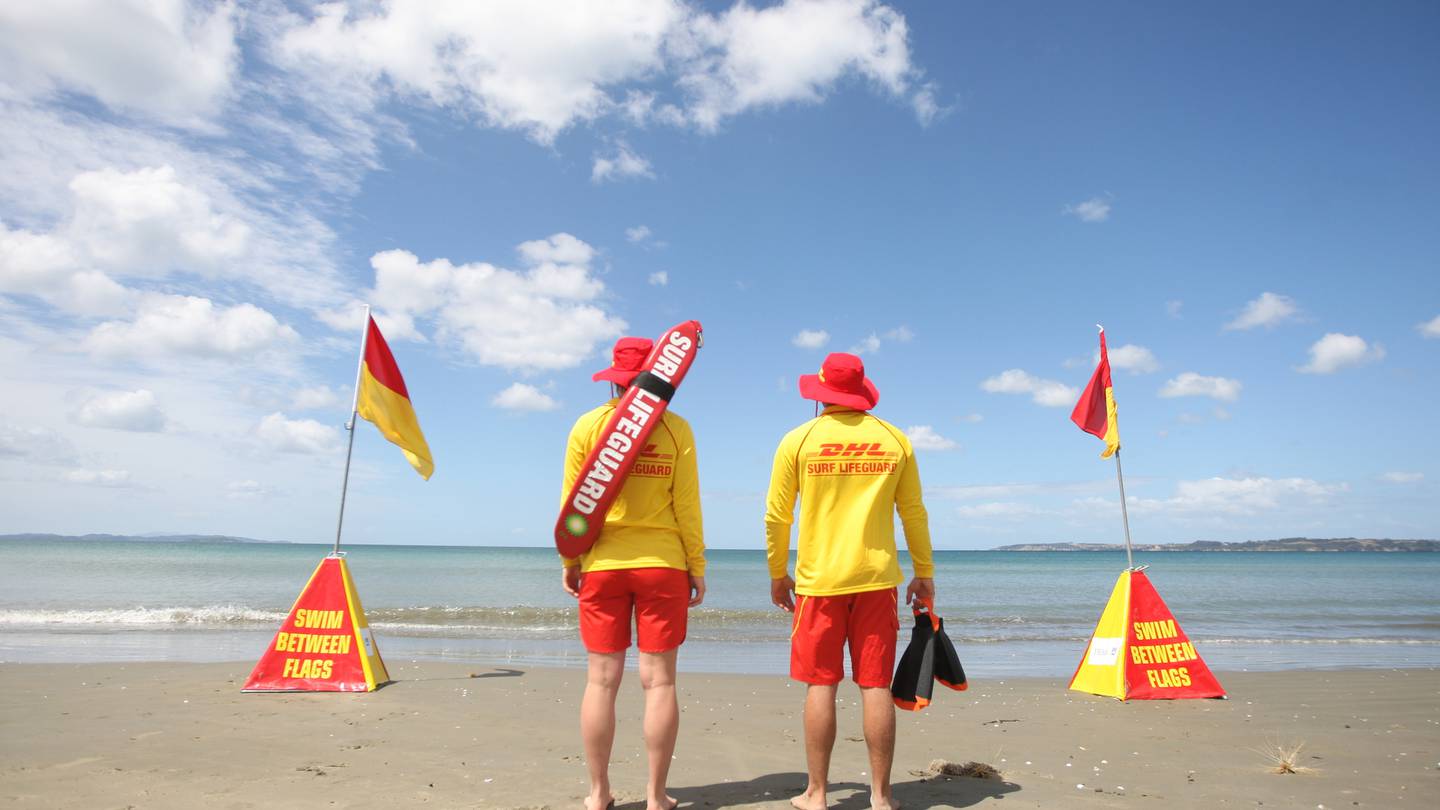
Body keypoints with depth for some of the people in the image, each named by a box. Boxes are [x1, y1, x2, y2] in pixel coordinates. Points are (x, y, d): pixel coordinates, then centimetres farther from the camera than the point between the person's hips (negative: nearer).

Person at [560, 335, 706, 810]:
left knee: (602, 679, 9)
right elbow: (686, 505, -5)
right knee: (658, 680, 6)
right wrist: (697, 566, 4)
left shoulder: (588, 425, -2)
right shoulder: (675, 428, -4)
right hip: (663, 564, -1)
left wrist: (570, 563, 9)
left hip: (602, 565, 1)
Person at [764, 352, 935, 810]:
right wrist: (924, 574, 16)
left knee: (820, 685, 7)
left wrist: (778, 574, 10)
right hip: (876, 578, 2)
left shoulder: (799, 440, -2)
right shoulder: (894, 439, 4)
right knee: (876, 685, 7)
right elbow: (914, 514, 7)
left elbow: (776, 517, -1)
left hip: (818, 580, -1)